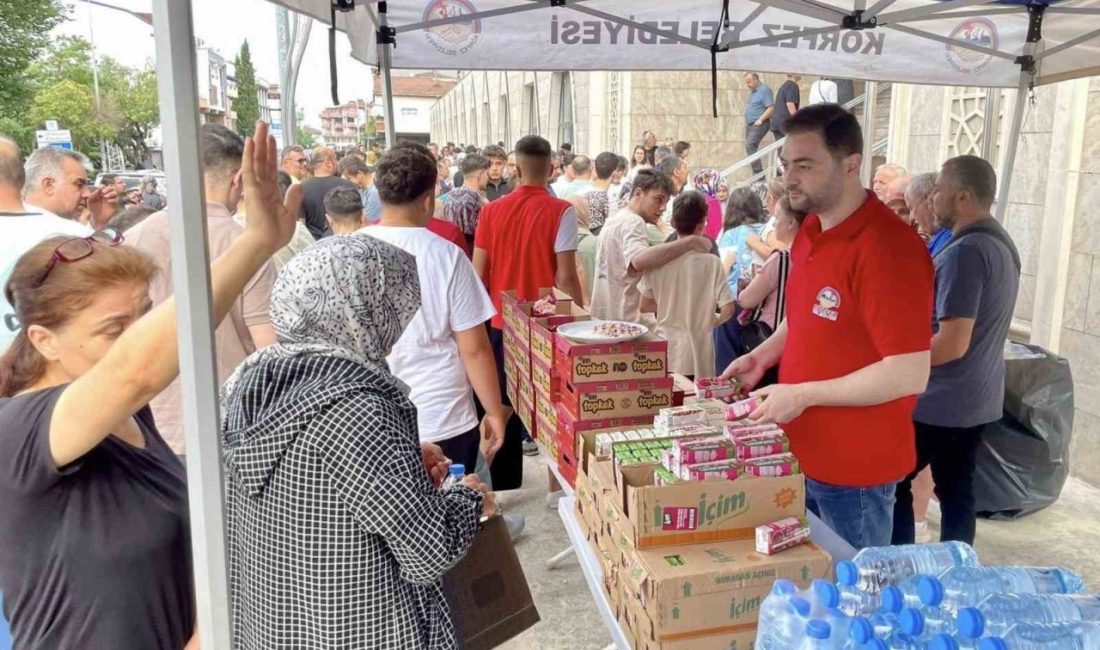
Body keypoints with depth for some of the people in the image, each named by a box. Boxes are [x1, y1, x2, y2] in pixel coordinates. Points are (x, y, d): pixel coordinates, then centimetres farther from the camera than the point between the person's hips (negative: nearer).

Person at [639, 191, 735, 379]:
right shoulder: (712, 263, -10)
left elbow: (645, 305, 2)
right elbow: (728, 309, -10)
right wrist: (711, 321, 9)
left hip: (664, 351, 2)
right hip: (697, 356, -2)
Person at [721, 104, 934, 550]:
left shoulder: (887, 248, -23)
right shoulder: (811, 230, 4)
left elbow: (909, 375, -25)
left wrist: (803, 395, -22)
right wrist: (763, 356, 4)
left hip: (854, 469, -8)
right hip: (800, 453, 8)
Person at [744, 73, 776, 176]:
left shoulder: (764, 90, -13)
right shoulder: (753, 91, 15)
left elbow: (771, 108, -19)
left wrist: (760, 120, -20)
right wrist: (747, 122, 13)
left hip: (758, 125, -10)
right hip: (750, 124, 10)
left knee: (750, 146, -19)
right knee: (751, 148, 9)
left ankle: (758, 173, -18)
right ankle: (757, 174, 15)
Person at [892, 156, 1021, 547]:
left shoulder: (965, 251, -22)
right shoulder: (1001, 243, 9)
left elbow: (952, 344, -26)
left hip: (940, 401, -9)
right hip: (977, 399, 9)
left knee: (891, 483, 4)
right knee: (957, 491, 15)